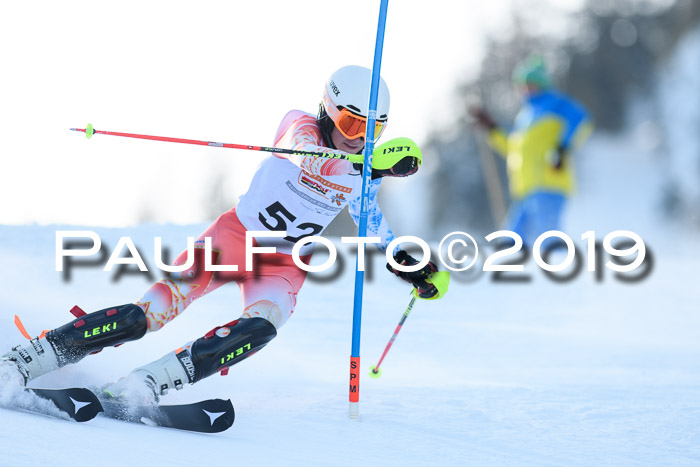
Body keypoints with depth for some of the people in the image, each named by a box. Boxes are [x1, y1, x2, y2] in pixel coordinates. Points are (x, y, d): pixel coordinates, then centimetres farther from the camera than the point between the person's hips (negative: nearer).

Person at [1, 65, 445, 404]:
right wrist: (376, 163, -49)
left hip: (285, 266, 3)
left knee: (262, 327, -32)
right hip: (237, 235, -3)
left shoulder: (368, 170, 3)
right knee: (150, 313, -20)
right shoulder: (301, 125, -12)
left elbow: (369, 216, 25)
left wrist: (407, 264, 19)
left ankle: (140, 389, -40)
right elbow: (312, 160, -36)